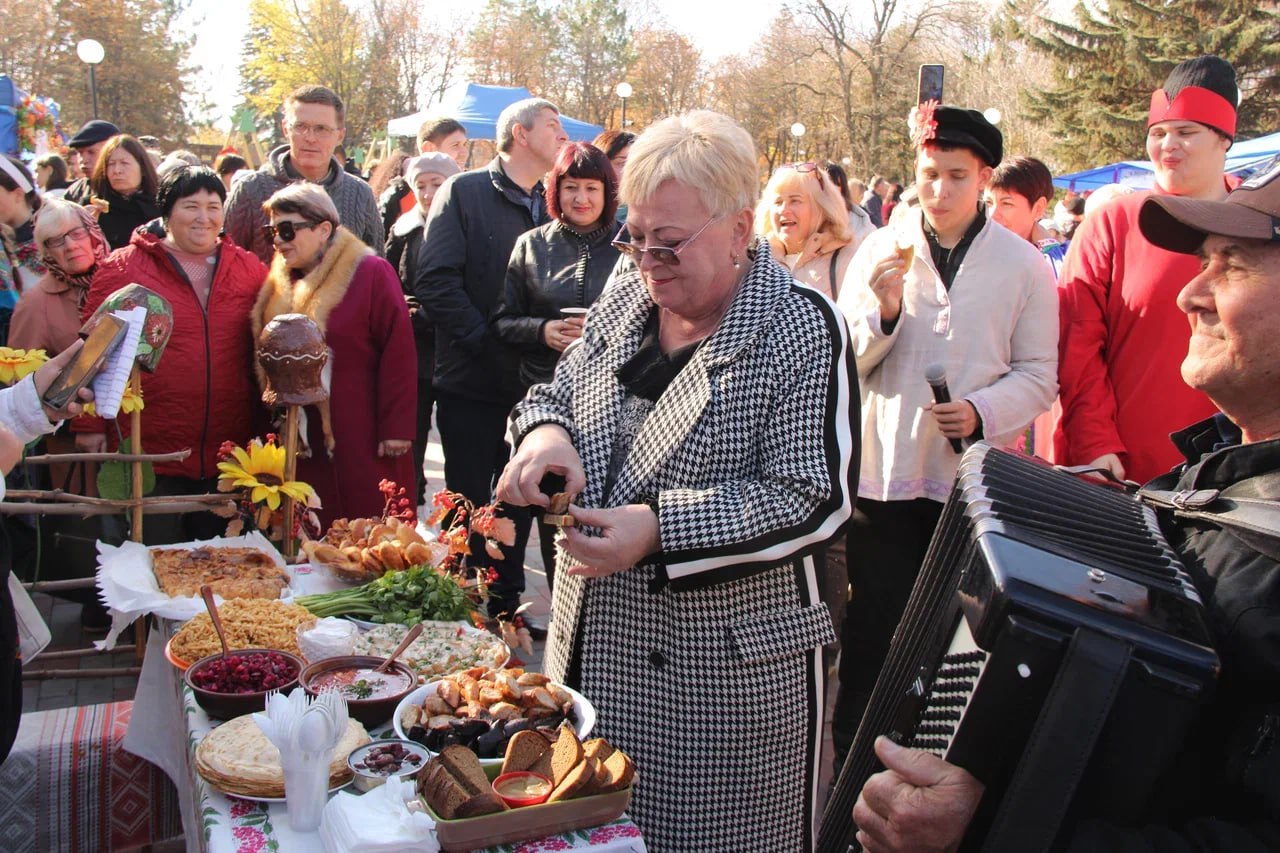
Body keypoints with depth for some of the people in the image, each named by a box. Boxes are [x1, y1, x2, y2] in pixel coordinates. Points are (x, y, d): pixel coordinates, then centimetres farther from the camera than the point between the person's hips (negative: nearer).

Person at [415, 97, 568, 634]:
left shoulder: (551, 206, 10)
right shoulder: (464, 193, -4)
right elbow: (435, 281, -12)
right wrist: (487, 342, -16)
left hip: (532, 382, 5)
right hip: (474, 381, -4)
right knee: (470, 502, 4)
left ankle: (506, 606, 25)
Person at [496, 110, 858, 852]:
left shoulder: (802, 329, -13)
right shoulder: (626, 299, 6)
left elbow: (816, 500, -18)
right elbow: (557, 393, 16)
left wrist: (660, 529, -25)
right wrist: (545, 432, -9)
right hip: (594, 644, 6)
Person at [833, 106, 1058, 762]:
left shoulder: (1023, 264, 3)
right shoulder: (881, 249, 5)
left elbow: (1039, 375, 2)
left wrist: (982, 412, -15)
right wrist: (882, 309, -15)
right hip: (884, 470, 0)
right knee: (871, 632, 6)